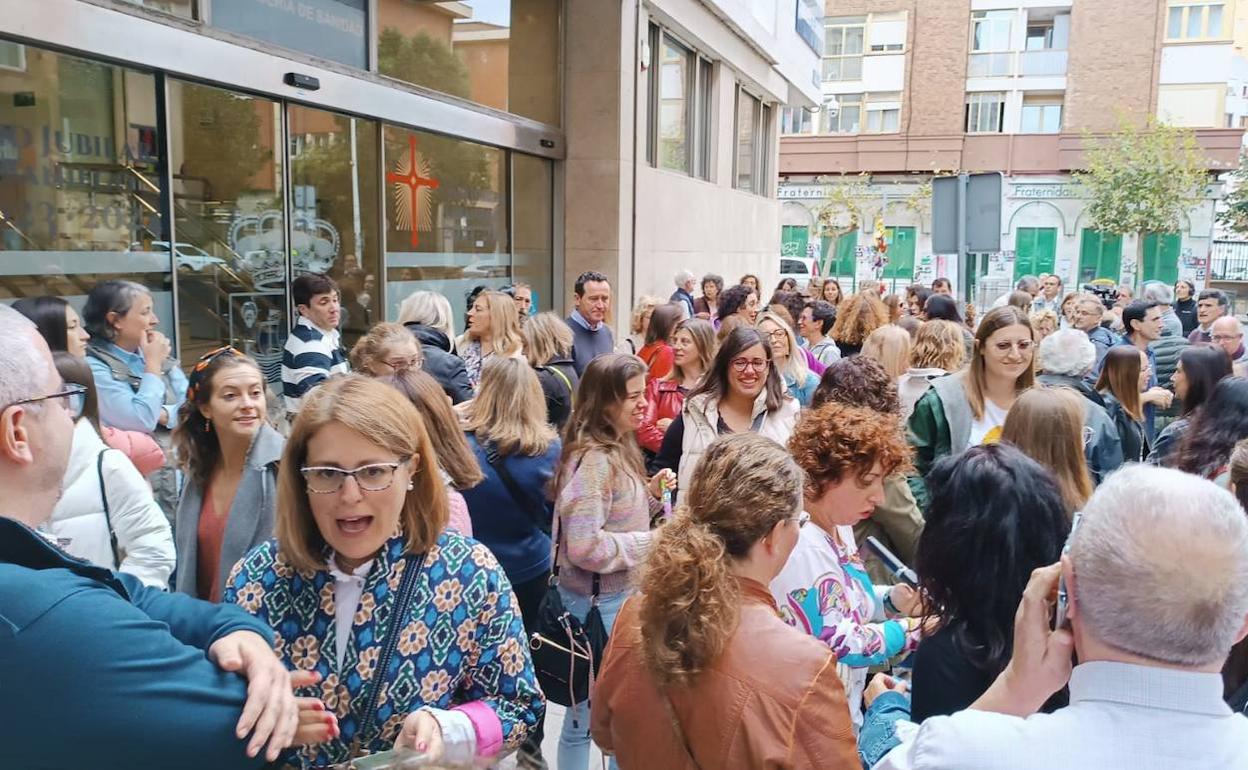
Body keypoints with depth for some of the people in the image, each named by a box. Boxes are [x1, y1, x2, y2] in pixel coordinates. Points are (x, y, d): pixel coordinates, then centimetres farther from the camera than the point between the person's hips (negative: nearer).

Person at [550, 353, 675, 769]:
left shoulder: (619, 449, 6)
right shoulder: (593, 459, -24)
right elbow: (585, 547, -29)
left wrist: (652, 493, 0)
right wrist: (651, 543, -19)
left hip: (622, 592, 9)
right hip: (599, 600, -9)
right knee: (589, 710, 8)